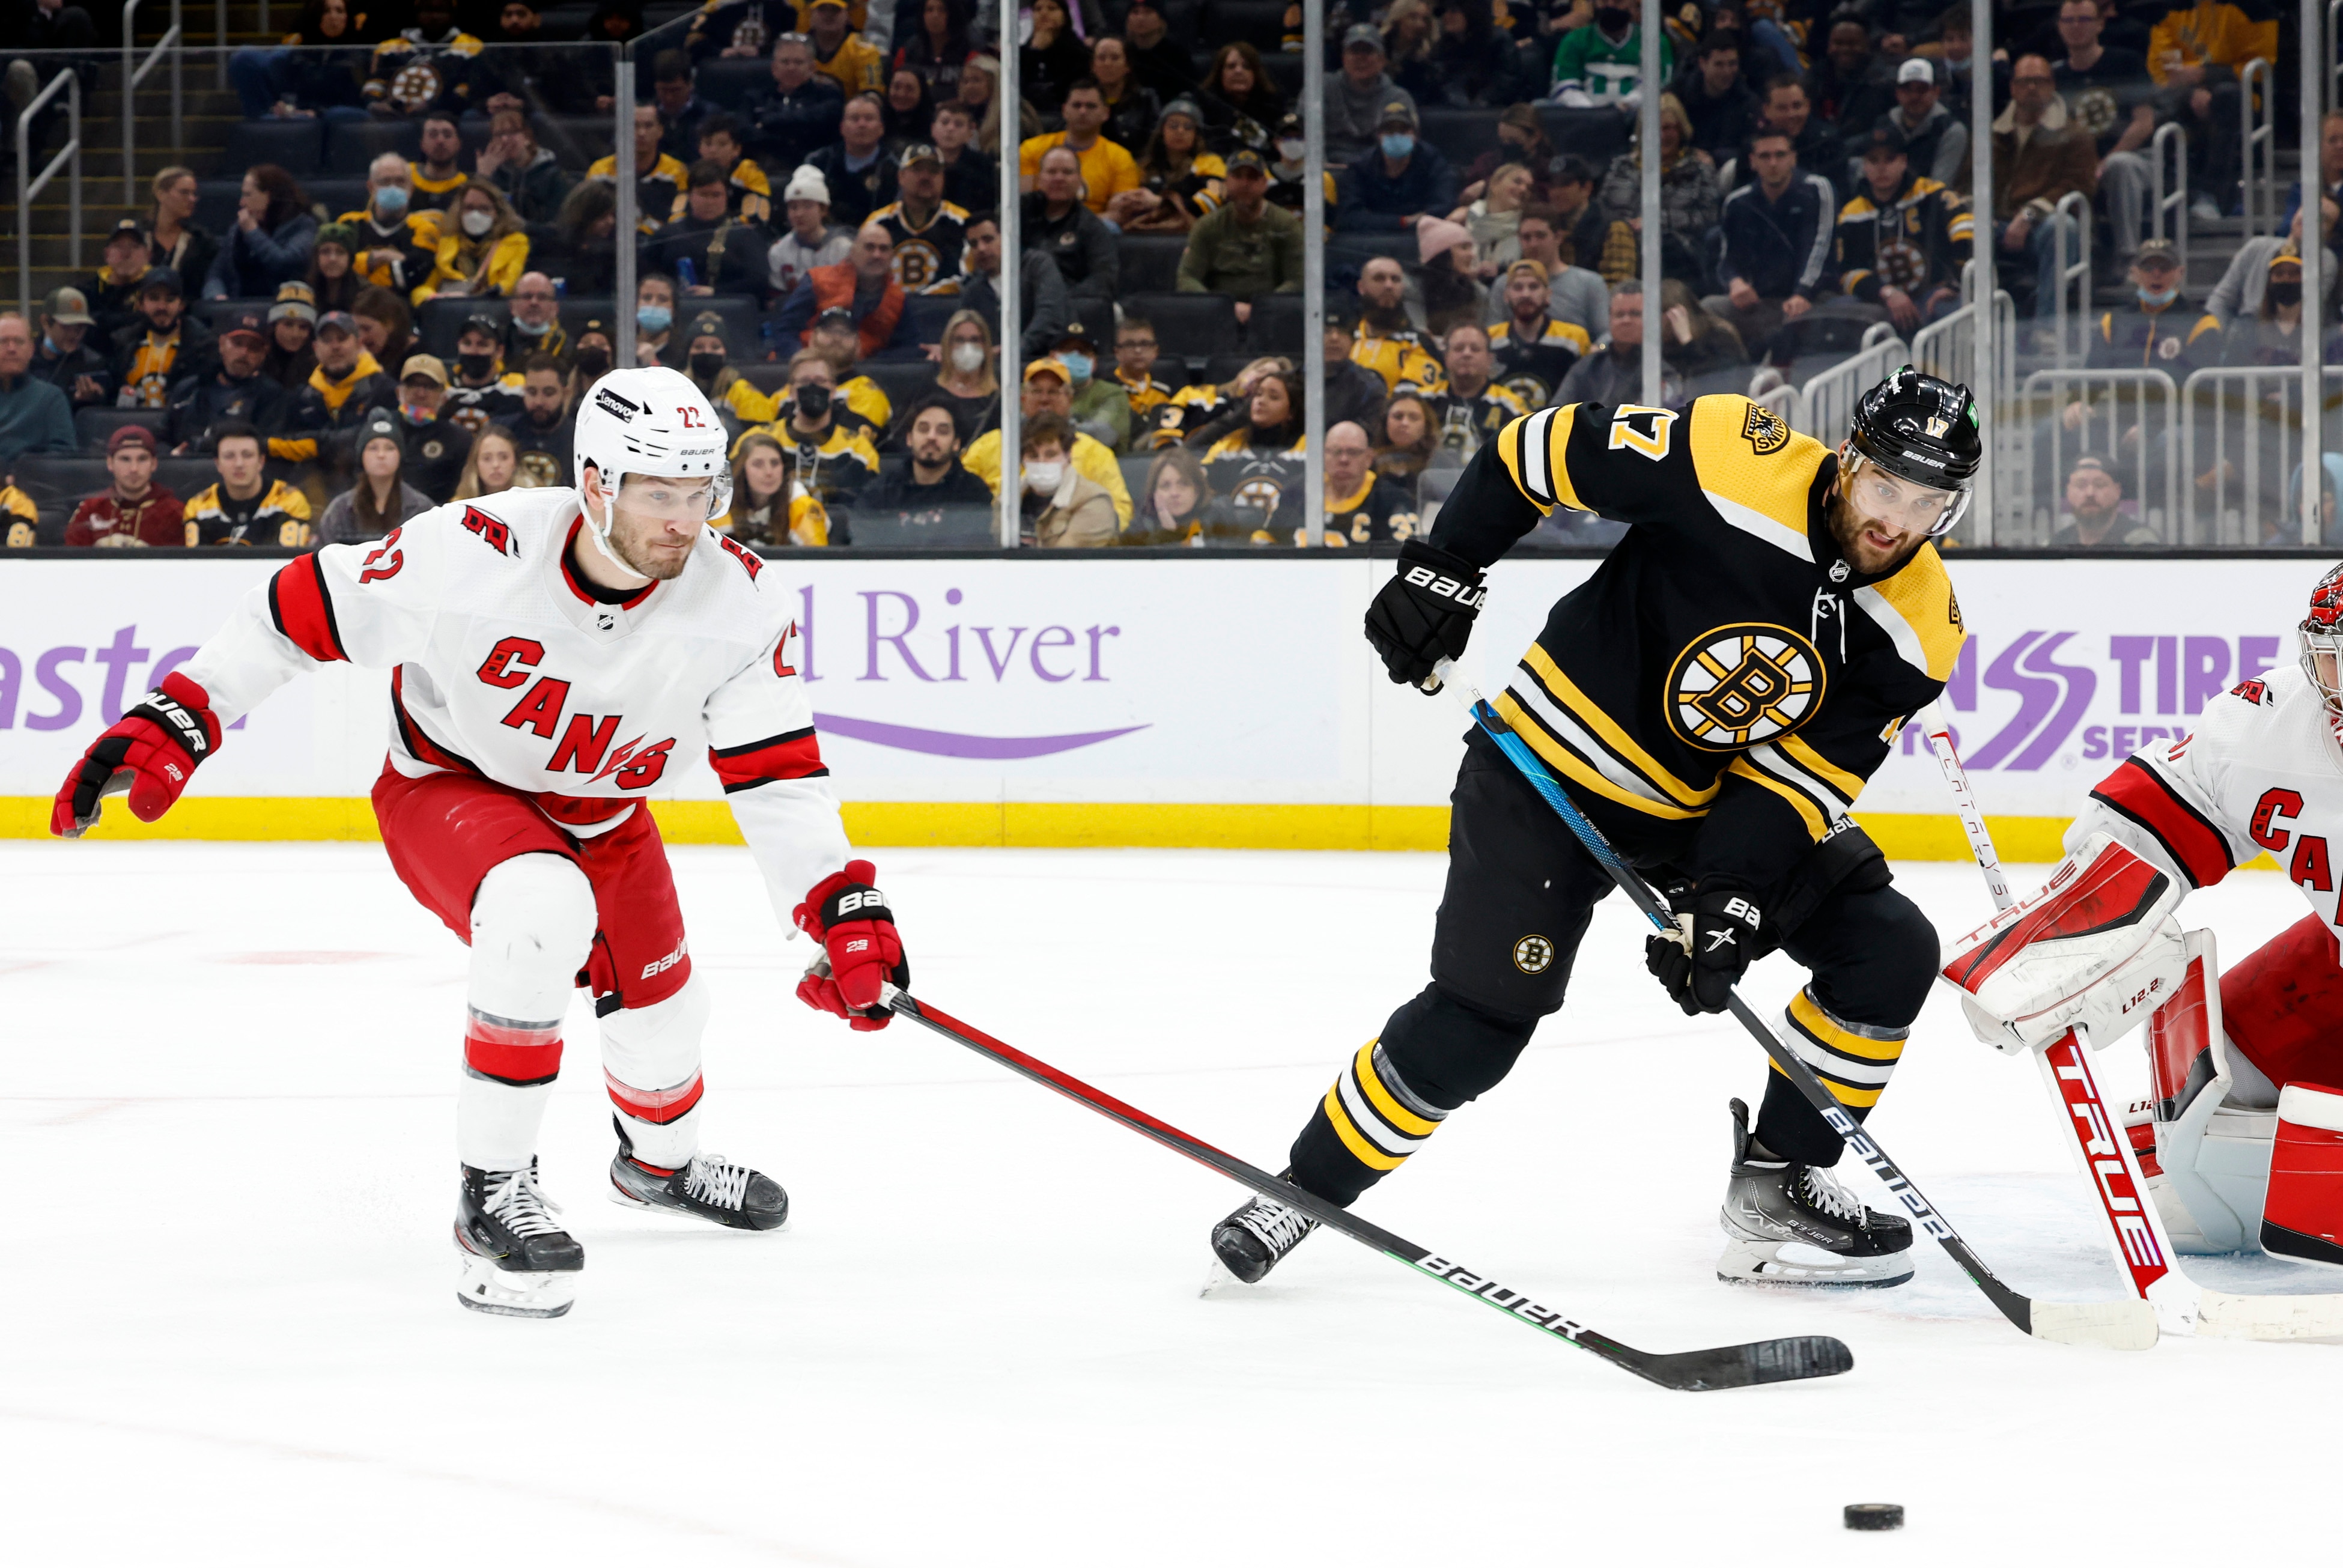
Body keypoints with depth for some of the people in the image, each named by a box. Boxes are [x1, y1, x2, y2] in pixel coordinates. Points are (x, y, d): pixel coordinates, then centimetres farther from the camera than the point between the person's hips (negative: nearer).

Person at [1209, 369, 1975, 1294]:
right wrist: (1439, 570, -15)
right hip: (1556, 765, -5)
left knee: (1890, 954, -5)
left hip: (1720, 799, 5)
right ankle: (1305, 1191, 6)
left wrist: (1730, 900, -25)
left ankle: (1775, 1191, 6)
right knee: (1478, 1017, -13)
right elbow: (1543, 448, -12)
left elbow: (1798, 779, -12)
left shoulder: (1918, 628, -12)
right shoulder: (1735, 464, -25)